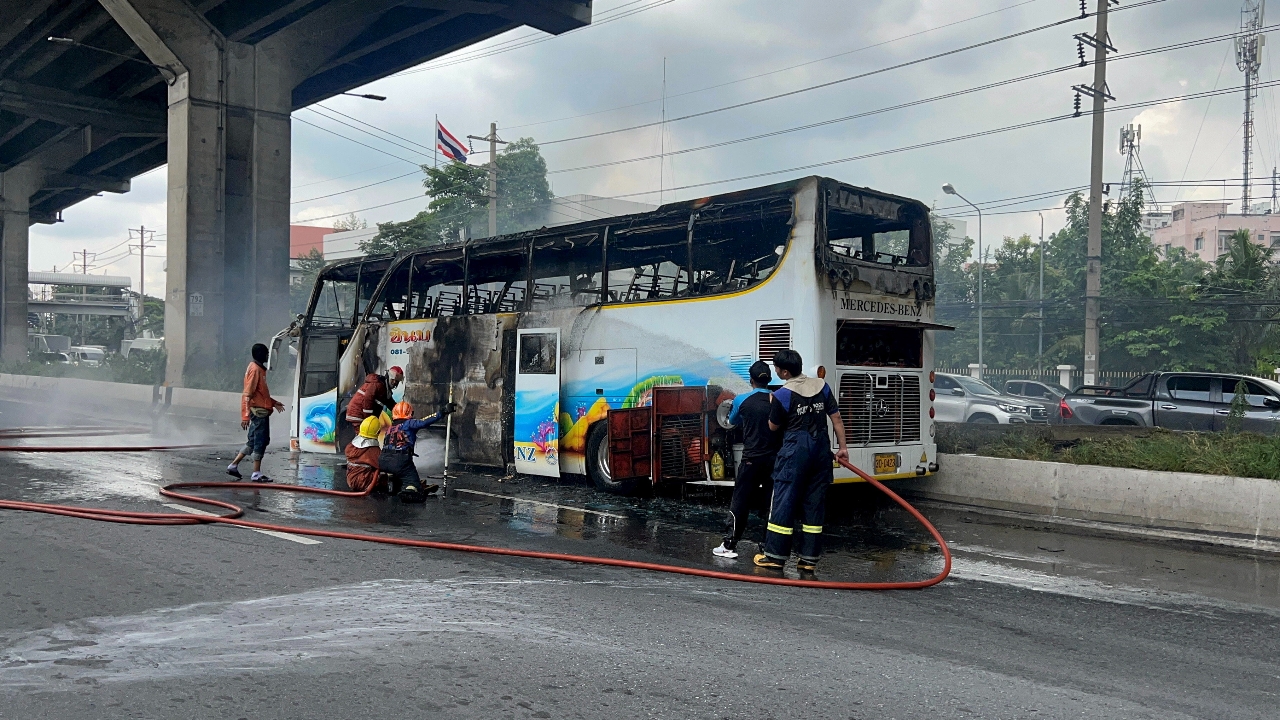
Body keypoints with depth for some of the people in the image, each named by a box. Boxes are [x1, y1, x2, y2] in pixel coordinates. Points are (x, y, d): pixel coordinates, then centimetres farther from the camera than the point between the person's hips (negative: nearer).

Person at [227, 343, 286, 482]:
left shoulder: (259, 369, 16)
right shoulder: (255, 369, -14)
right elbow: (247, 394, -19)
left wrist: (273, 402, 20)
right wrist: (245, 416, -22)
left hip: (262, 411, 10)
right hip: (259, 411, -10)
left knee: (253, 442, 15)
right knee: (260, 442, -4)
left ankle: (234, 465, 20)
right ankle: (256, 474, 1)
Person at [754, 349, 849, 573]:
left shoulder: (782, 395, -9)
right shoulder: (822, 386, 4)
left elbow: (773, 427, 4)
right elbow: (836, 418, 5)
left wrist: (773, 406, 20)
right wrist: (842, 447, 10)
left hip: (795, 449, -5)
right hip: (821, 449, 5)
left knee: (784, 500, 2)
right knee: (815, 503, 8)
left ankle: (775, 555, 4)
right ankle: (809, 558, 11)